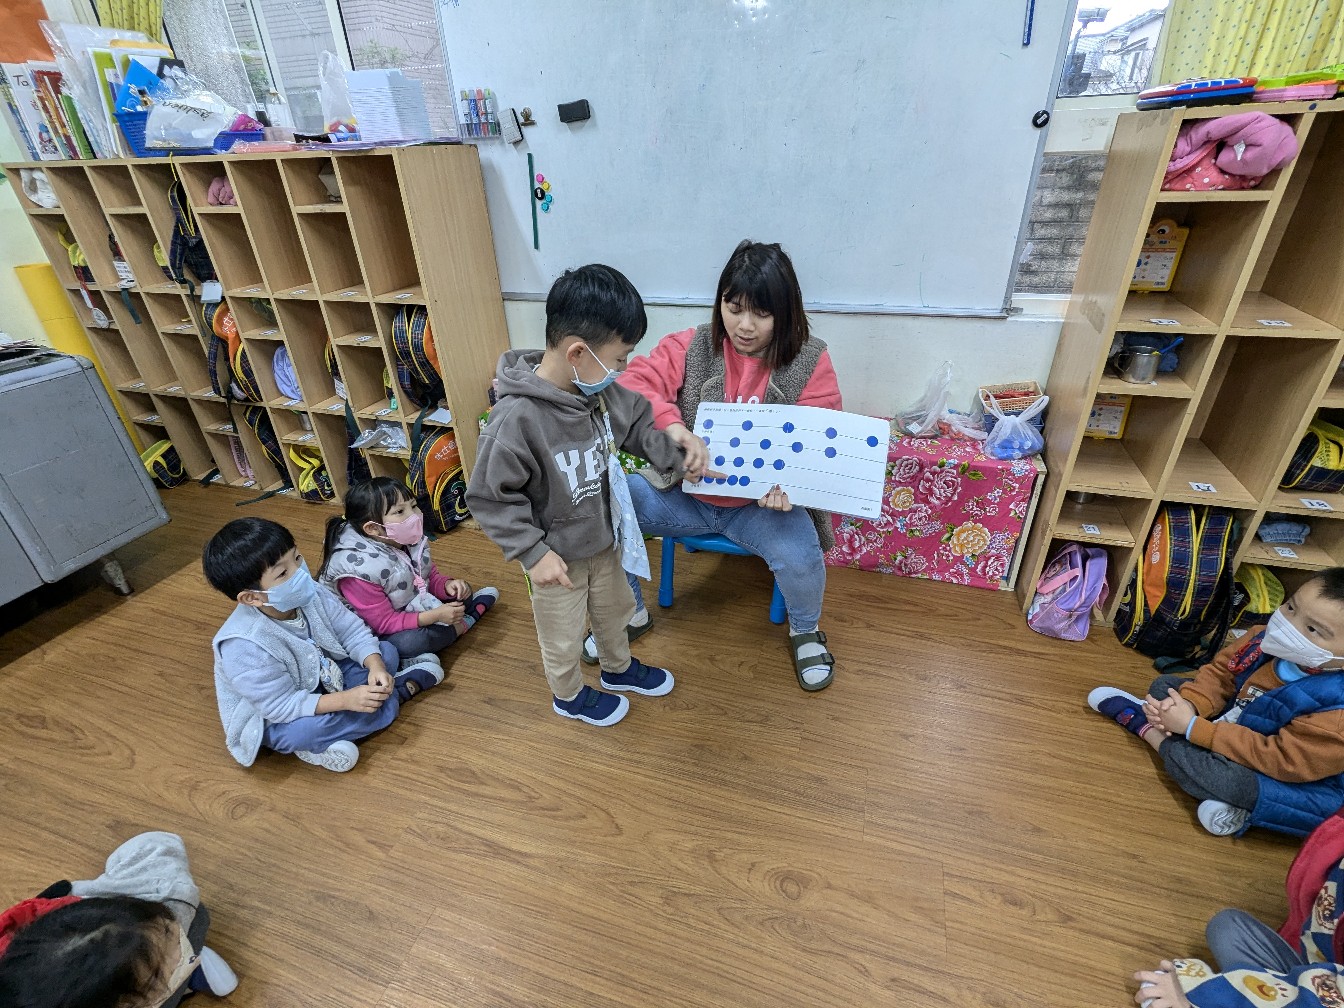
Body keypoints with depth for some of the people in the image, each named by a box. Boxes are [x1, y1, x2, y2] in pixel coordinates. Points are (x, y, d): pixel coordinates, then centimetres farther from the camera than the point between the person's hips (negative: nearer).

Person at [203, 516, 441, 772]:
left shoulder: (310, 595, -18)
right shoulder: (245, 647, -34)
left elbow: (353, 631, -9)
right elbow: (281, 706, -31)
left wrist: (376, 666, -26)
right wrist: (345, 700, -37)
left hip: (323, 677, 6)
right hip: (275, 720, -6)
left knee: (387, 652, 2)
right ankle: (402, 688, -14)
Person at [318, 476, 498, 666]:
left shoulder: (410, 541, -12)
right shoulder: (359, 570, -32)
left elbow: (432, 578, 2)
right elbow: (385, 623, -28)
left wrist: (448, 585, -22)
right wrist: (436, 615, -35)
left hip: (412, 608, 7)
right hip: (374, 633, -7)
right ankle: (462, 624, -11)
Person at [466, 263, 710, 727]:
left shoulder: (600, 390, -14)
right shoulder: (517, 418, -34)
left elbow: (637, 425, 4)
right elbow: (490, 496, -25)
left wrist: (677, 449, -11)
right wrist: (533, 552, -24)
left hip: (605, 539, 7)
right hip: (558, 555, -6)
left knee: (614, 609, 30)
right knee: (562, 636, 20)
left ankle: (619, 668, 59)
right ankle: (569, 695, 50)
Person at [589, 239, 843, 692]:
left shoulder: (810, 361, -7)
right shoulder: (690, 347, -5)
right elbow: (636, 384, -16)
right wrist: (672, 426, -37)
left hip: (763, 501, -1)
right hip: (686, 492, 2)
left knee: (799, 555, -31)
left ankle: (804, 631, 9)